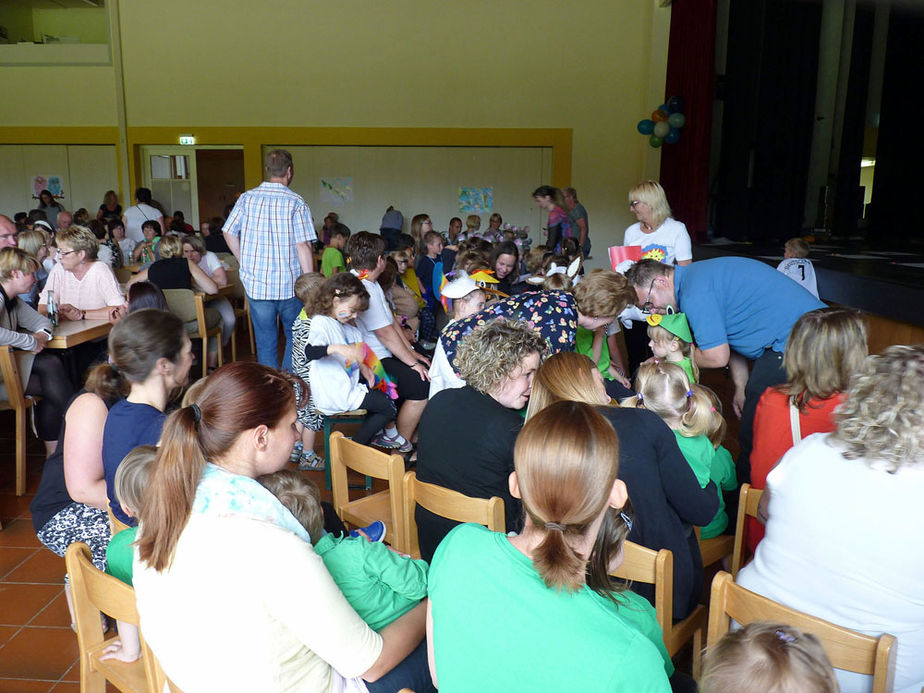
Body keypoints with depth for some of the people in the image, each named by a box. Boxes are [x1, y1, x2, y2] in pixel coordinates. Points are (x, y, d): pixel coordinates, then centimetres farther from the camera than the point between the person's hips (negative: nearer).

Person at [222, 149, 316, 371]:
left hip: (256, 283, 3)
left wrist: (246, 262, 16)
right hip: (289, 284, -2)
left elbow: (229, 233, 6)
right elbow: (303, 247, -12)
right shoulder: (296, 203, -9)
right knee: (295, 336, 15)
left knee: (265, 340, 11)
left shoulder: (247, 198, 1)